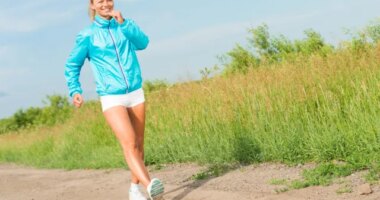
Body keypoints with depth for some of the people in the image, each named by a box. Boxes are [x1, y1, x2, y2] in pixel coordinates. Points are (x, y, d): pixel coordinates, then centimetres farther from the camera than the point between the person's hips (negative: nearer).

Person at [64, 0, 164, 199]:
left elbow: (143, 43, -9)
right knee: (129, 143, -21)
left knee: (139, 144, 8)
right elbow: (72, 65, 5)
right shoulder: (87, 35, -1)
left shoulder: (124, 24, 7)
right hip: (112, 98, -4)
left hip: (136, 93, 4)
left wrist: (123, 23, -19)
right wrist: (75, 91, -9)